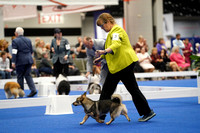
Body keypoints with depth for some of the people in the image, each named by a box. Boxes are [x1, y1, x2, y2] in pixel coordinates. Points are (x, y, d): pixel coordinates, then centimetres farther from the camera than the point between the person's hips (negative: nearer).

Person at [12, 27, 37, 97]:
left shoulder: (15, 41, -7)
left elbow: (14, 52, -14)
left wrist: (13, 62, -14)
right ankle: (33, 89, -7)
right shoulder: (28, 40, 10)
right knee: (28, 75, 8)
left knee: (20, 76, 6)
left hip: (20, 61, -5)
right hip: (29, 60, 5)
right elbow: (31, 51, 17)